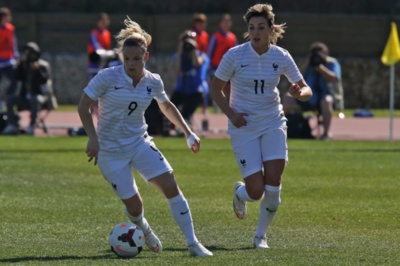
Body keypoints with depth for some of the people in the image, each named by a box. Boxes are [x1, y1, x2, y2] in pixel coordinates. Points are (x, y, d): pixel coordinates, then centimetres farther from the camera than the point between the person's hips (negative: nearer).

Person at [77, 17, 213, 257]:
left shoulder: (153, 82, -3)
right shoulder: (108, 78, -16)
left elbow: (167, 106, 17)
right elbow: (83, 107, -8)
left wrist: (188, 133, 14)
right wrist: (93, 138, -18)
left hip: (140, 143, 3)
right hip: (110, 150, -3)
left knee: (170, 186, -14)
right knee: (134, 205, -5)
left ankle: (193, 243, -7)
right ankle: (144, 229, 33)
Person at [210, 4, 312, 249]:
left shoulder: (281, 57, -4)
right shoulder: (235, 55, -11)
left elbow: (307, 91, 2)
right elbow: (216, 89, -1)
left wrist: (300, 92, -23)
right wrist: (231, 113, -17)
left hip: (273, 124, 2)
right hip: (244, 127, -2)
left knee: (273, 185, -12)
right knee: (256, 191, -9)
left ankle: (261, 235, 12)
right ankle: (240, 194, 31)